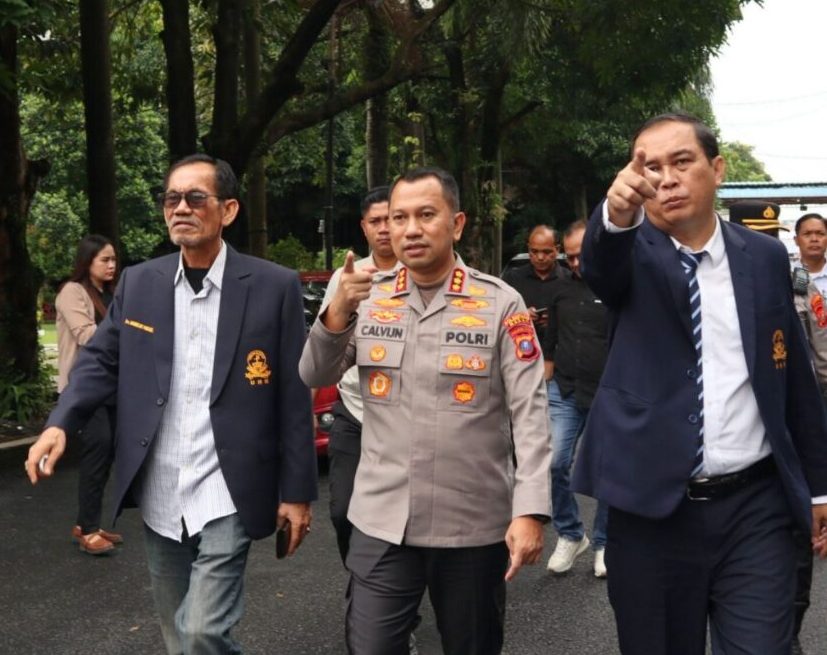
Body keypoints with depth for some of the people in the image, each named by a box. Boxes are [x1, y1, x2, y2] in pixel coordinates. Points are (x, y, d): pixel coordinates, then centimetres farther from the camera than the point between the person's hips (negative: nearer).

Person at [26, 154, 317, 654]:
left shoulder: (275, 286, -7)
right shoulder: (138, 283, 5)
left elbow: (294, 396, -6)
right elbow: (101, 360, 9)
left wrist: (296, 491, -5)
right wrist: (60, 424, -10)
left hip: (226, 494, -4)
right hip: (159, 496, 5)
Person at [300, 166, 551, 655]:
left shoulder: (501, 303, -6)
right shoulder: (369, 299, 4)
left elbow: (530, 413, -9)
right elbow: (314, 377, 2)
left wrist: (530, 511, -17)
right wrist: (337, 314, -16)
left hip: (474, 527, -2)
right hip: (382, 523, 2)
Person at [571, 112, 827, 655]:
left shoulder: (765, 257, 5)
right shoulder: (634, 254, -2)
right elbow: (599, 265, -27)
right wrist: (617, 216, -49)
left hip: (754, 507, 1)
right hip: (653, 508, -1)